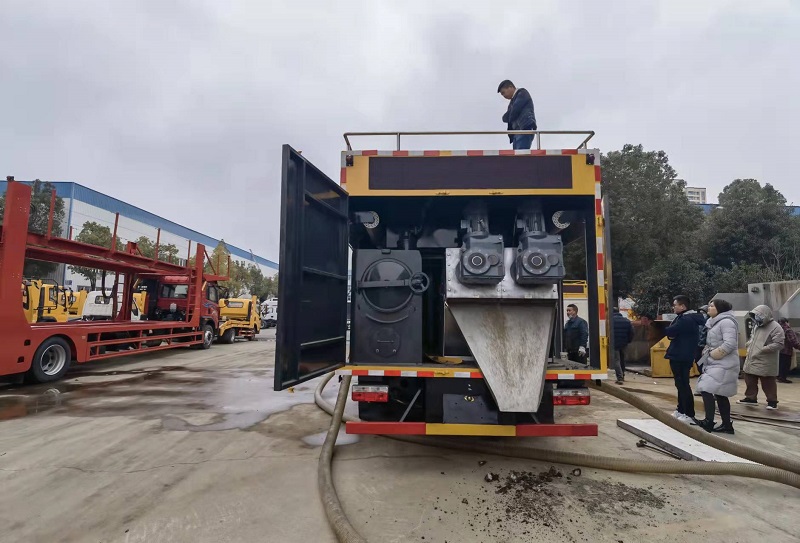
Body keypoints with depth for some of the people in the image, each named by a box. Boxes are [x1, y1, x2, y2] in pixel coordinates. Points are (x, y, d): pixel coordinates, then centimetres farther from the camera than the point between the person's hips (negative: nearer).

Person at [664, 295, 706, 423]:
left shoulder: (686, 319, -20)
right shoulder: (685, 317, 15)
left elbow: (668, 331, -21)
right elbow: (672, 332, 13)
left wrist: (670, 333, 0)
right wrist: (672, 334, -8)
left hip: (681, 357, -11)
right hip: (680, 356, 11)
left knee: (683, 385, -6)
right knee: (681, 384, 17)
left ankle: (689, 415, -1)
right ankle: (681, 410, 28)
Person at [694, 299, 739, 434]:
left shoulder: (726, 322, -14)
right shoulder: (715, 322, 17)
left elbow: (729, 344, -24)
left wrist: (712, 355, -17)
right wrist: (707, 352, 6)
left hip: (723, 365, -10)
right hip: (715, 364, 10)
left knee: (706, 389, -15)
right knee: (720, 394, 12)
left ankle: (709, 422, -11)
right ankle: (727, 425, 19)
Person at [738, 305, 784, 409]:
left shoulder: (775, 327, -13)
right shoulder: (756, 326, 13)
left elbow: (778, 344, -20)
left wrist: (762, 350, -24)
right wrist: (749, 344, 9)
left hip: (765, 363, -8)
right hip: (751, 360, 8)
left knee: (768, 383, 4)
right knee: (750, 381, 14)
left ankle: (772, 401, 18)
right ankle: (751, 398, 25)